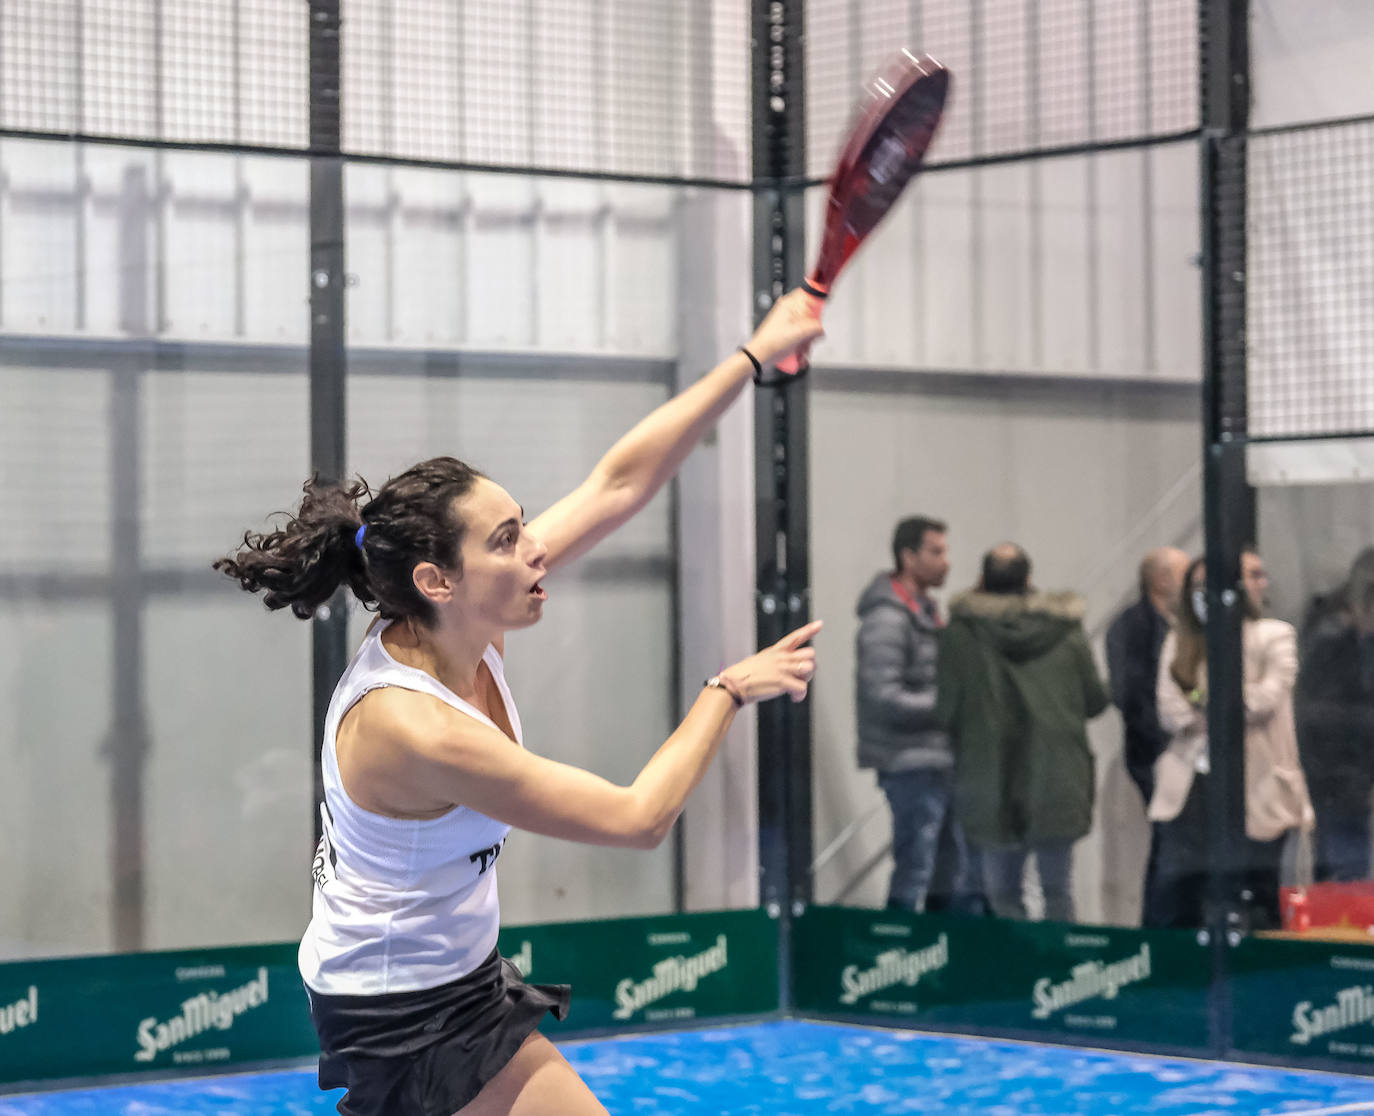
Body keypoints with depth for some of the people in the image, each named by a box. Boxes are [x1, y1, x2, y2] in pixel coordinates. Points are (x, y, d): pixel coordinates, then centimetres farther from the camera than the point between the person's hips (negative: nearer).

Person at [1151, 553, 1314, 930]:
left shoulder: (1274, 637, 3)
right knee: (1175, 909, -1)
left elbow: (1267, 697, -11)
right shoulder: (1180, 641, 15)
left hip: (1253, 790, -3)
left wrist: (1205, 703, -3)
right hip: (1190, 787, 4)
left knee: (1254, 912, 0)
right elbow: (1170, 711, 3)